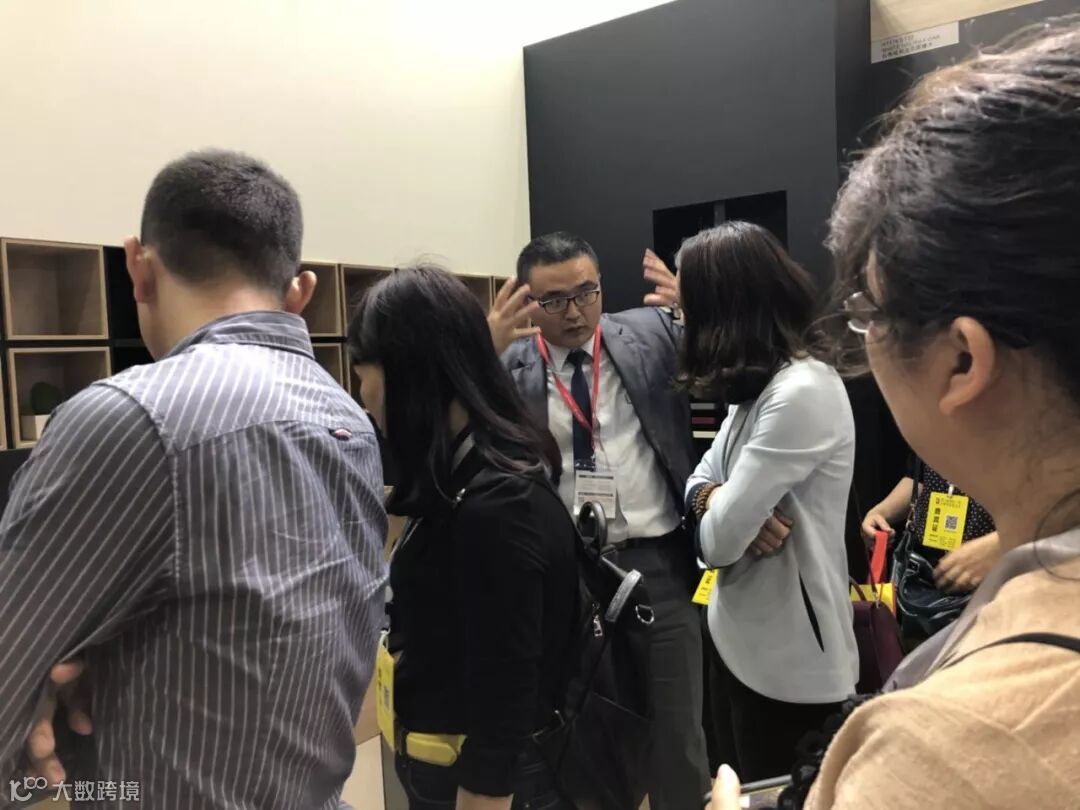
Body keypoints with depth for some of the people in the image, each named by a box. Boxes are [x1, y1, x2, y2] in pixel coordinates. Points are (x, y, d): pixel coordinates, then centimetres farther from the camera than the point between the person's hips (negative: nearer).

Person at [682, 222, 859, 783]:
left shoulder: (802, 392, -25)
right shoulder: (758, 384, 7)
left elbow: (717, 541, -27)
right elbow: (703, 478, 8)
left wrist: (719, 514, -4)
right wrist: (716, 500, -15)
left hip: (787, 666, -9)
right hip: (739, 640, 9)